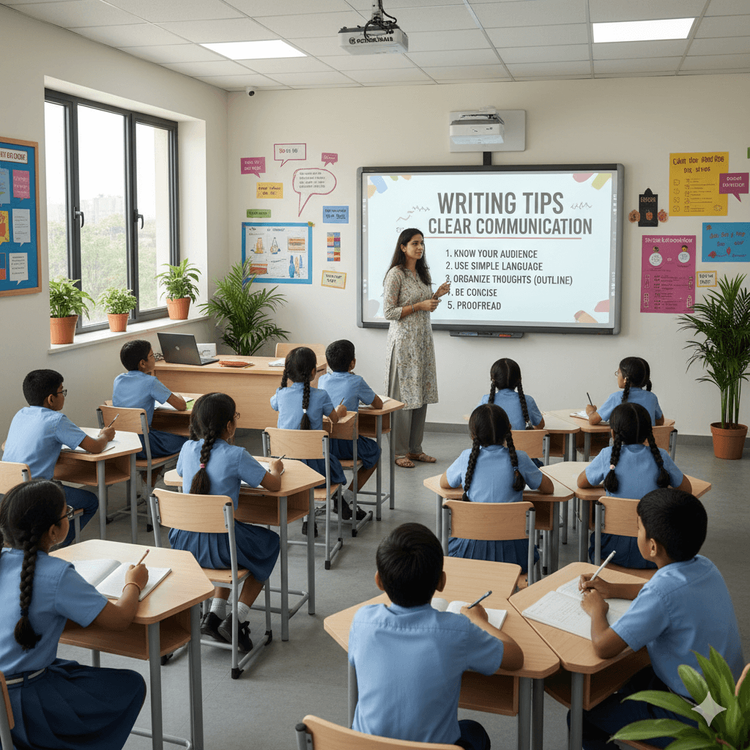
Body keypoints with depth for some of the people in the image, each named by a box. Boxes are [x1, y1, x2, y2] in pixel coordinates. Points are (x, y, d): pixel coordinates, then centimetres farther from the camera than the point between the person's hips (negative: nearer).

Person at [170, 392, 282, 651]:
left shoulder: (188, 448, 1)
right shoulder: (236, 456, -15)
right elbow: (274, 484, -6)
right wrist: (275, 468, 17)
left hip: (184, 543, 6)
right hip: (218, 546, -6)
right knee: (270, 542, 22)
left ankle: (215, 613, 25)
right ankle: (237, 619, 13)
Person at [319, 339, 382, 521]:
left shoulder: (323, 380, 8)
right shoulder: (356, 382, -5)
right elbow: (378, 405, 7)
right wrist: (361, 397, 24)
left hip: (321, 443, 5)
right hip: (346, 444, -5)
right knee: (375, 451, 23)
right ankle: (348, 496, 10)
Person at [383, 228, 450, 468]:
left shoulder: (422, 273, 13)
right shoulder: (396, 274, -11)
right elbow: (389, 312, -14)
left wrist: (437, 295, 4)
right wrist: (419, 306, -17)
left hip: (423, 339, 8)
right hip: (403, 340, -8)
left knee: (421, 394, 8)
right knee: (403, 395, -5)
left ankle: (415, 448, 17)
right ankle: (399, 451, 4)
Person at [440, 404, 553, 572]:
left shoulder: (467, 458, -8)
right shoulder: (519, 459, -8)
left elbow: (443, 483, 13)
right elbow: (548, 488, 7)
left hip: (471, 550, 0)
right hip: (511, 552, 1)